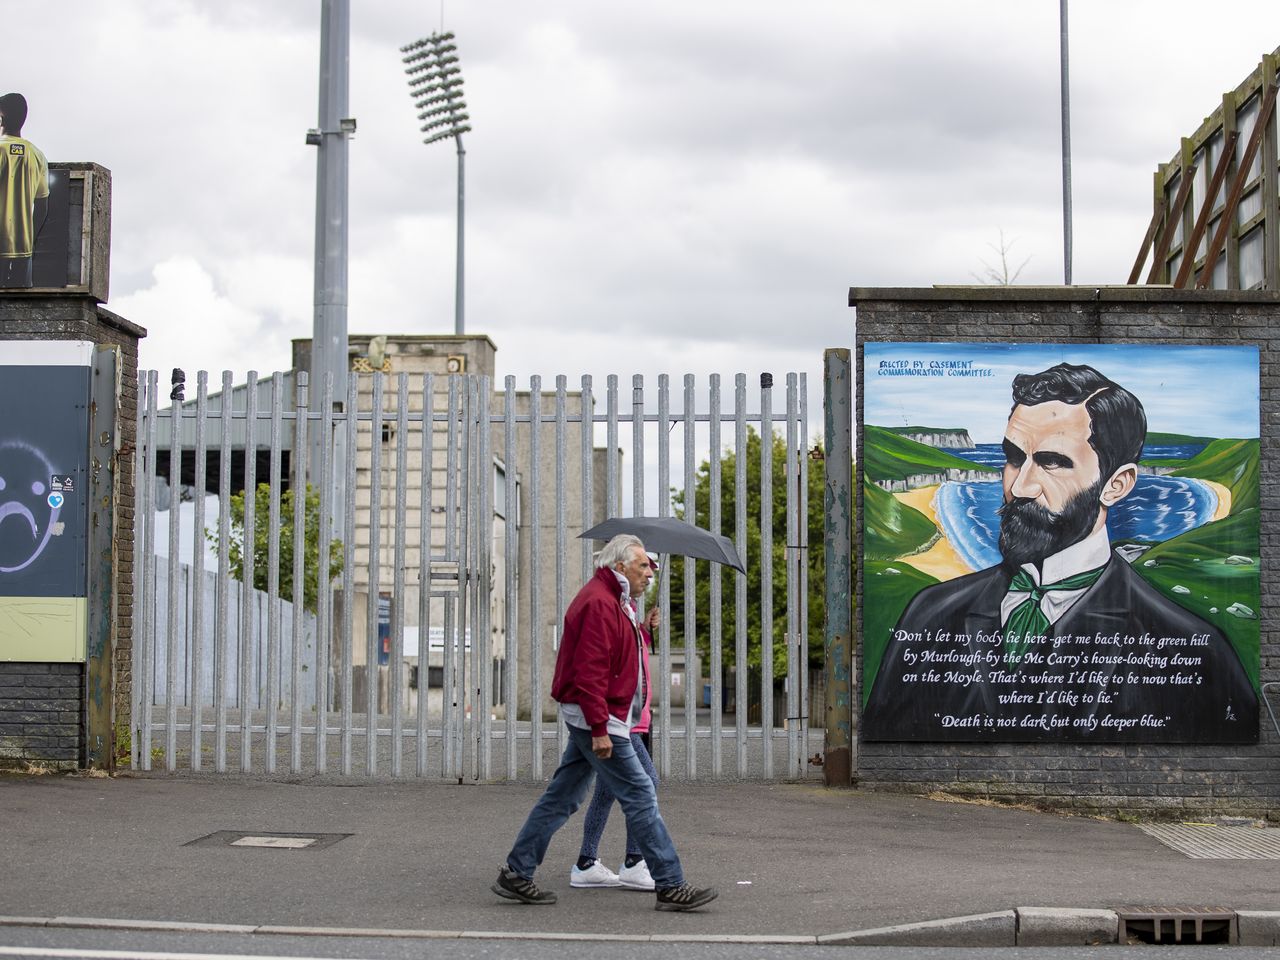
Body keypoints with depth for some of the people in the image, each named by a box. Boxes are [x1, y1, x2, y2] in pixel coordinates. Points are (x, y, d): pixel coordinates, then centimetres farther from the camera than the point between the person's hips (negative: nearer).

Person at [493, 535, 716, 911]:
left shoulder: (612, 601, 18)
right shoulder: (599, 603, -17)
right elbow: (589, 671, -23)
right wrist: (599, 728, -25)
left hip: (592, 718, 11)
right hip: (596, 716, -11)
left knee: (562, 796, 12)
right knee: (640, 795, -7)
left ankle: (515, 874, 16)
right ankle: (670, 886, -4)